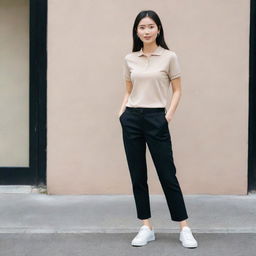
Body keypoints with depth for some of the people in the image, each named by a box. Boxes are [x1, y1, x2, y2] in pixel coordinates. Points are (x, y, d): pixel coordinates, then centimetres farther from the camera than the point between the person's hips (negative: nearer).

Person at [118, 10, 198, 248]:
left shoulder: (169, 57, -1)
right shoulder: (129, 59, 8)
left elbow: (177, 90, 2)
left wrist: (169, 115, -11)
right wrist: (122, 113, 0)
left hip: (156, 119, -3)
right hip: (132, 119, 4)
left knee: (167, 174, -1)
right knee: (137, 175, 6)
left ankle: (184, 228, 10)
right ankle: (146, 227, 17)